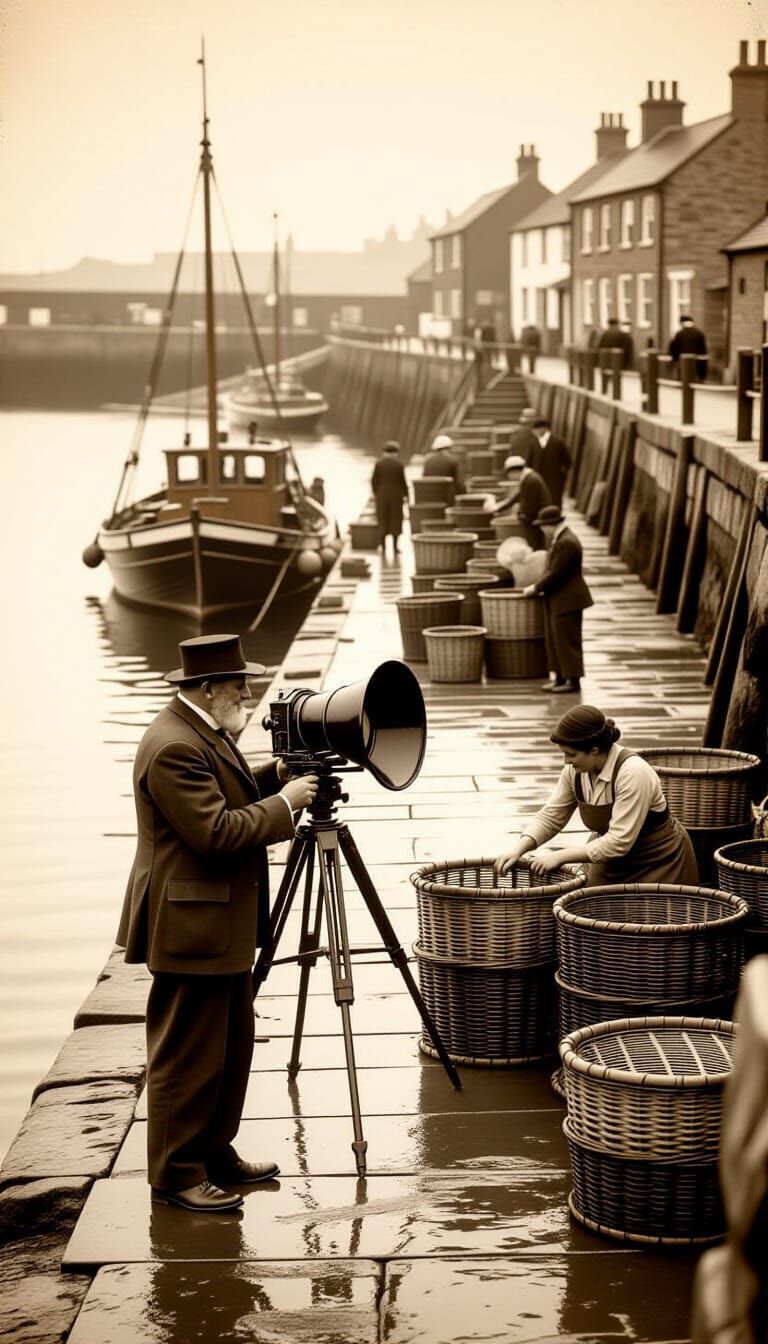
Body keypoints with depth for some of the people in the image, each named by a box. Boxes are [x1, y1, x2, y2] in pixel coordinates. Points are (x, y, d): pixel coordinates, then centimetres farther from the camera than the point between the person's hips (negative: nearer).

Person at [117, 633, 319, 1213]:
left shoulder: (205, 732, 11)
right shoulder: (173, 747, -22)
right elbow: (217, 833, -26)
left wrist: (274, 775, 5)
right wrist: (284, 802, -18)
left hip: (225, 924, 11)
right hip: (192, 927, -11)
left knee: (233, 1045, 17)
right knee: (187, 1056, -3)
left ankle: (214, 1152, 27)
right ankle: (176, 1175, 5)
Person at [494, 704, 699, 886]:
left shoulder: (633, 773, -29)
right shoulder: (575, 770, -9)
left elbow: (619, 841, -31)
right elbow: (550, 817, 1)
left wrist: (559, 856, -28)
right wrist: (518, 849, -16)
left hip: (658, 864, -6)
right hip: (615, 863, 6)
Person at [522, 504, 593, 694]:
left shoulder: (566, 543, -23)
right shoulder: (555, 538, 9)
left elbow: (555, 574, -23)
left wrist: (536, 588, -12)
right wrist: (539, 586, 2)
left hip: (567, 599, -10)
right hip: (557, 599, 10)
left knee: (567, 640, -3)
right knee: (554, 639, 13)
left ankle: (573, 679, 4)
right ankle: (560, 677, 19)